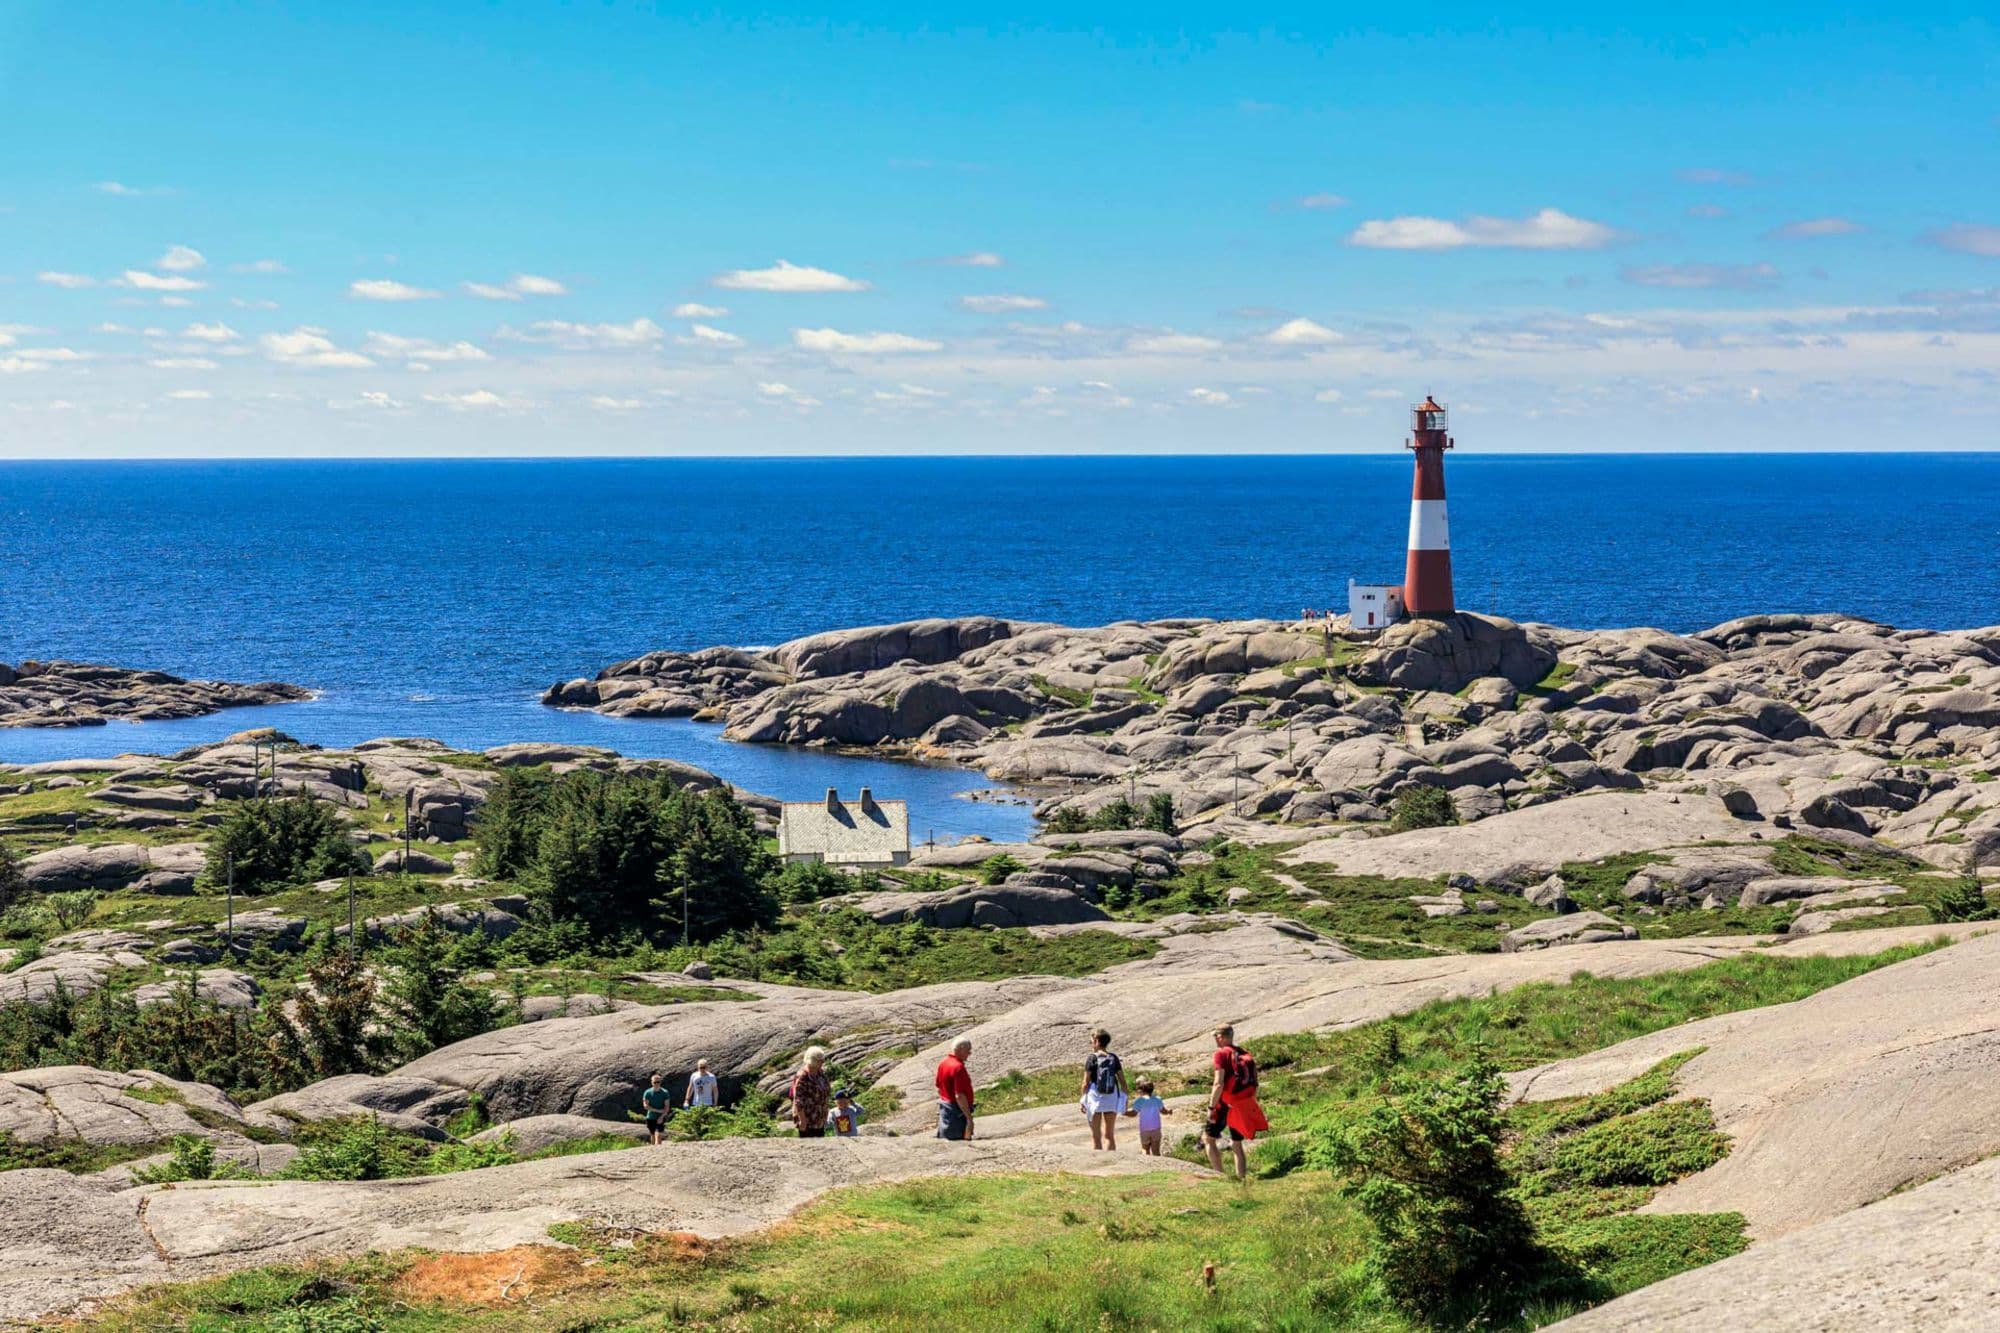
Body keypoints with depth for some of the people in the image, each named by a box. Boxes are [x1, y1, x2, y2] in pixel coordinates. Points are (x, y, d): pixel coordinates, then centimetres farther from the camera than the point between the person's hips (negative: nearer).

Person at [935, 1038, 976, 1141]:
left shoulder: (943, 1063, 8)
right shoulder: (958, 1067, -22)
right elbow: (959, 1096, -25)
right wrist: (969, 1118, -22)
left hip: (944, 1108, 10)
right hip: (957, 1112, -10)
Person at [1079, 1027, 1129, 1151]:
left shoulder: (1091, 1058, -8)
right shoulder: (1114, 1058, 2)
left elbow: (1086, 1083, -9)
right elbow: (1122, 1081, 1)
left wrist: (1083, 1101, 0)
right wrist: (1124, 1100, 10)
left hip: (1095, 1098, -3)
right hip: (1111, 1099, 3)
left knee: (1095, 1136, 6)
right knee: (1109, 1135, 11)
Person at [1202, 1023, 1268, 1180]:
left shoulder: (1221, 1054, -10)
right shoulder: (1246, 1054, 10)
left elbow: (1219, 1084, -19)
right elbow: (1254, 1085, 11)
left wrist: (1211, 1107, -15)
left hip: (1225, 1105, -6)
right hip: (1243, 1108, 6)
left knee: (1209, 1139, 6)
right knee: (1237, 1146, 16)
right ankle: (1242, 1179, 12)